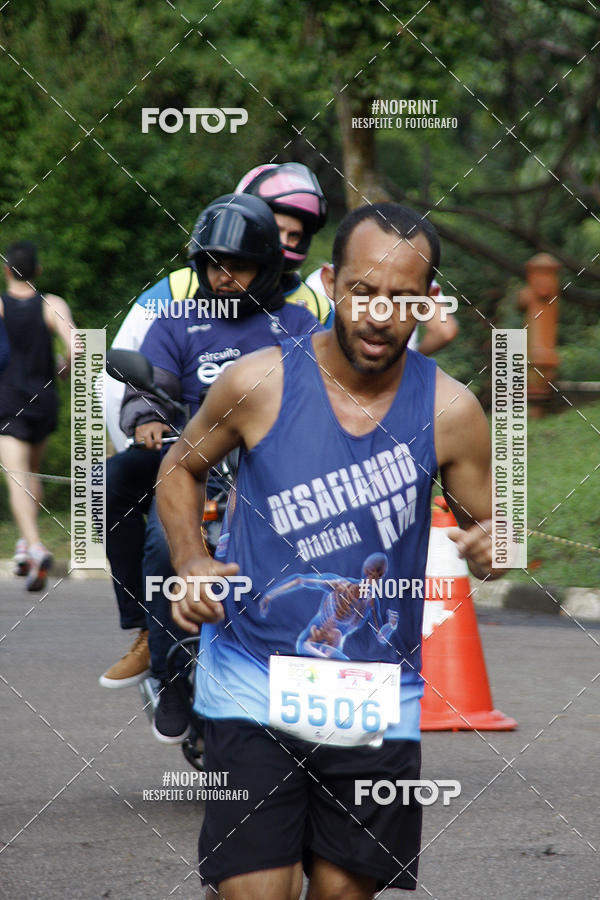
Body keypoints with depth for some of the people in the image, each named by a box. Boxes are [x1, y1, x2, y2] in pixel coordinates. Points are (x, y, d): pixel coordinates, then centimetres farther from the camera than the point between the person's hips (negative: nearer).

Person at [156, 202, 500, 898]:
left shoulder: (450, 411, -4)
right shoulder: (258, 383, -7)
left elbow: (487, 527, 9)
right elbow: (180, 468, 11)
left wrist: (492, 548, -16)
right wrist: (189, 561, -6)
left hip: (377, 701, 2)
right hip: (254, 680, -2)